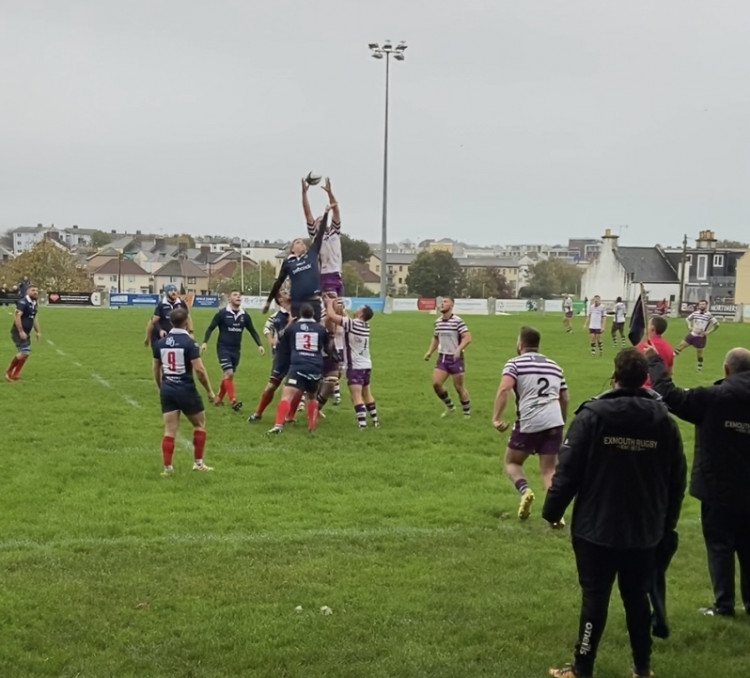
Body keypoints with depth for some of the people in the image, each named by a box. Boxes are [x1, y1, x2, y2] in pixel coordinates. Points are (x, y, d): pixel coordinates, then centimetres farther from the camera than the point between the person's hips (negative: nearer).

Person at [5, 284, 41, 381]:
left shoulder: (34, 304, 12)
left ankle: (15, 374, 19)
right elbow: (17, 316, -25)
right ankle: (9, 372, 0)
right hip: (18, 332, -9)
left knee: (25, 353, 8)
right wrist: (21, 331, -28)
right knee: (24, 352, -15)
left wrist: (38, 332, 23)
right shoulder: (23, 302, -16)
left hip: (26, 333, 9)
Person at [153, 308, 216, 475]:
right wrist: (209, 390, -6)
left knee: (169, 431, 6)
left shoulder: (160, 342, 4)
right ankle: (198, 463, 16)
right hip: (186, 390, -4)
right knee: (200, 424, 14)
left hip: (167, 390, 4)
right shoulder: (189, 342, -13)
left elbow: (156, 368, 13)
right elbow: (199, 369, -17)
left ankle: (167, 467, 5)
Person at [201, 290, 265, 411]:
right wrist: (205, 342, -16)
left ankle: (219, 399, 29)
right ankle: (233, 401, -18)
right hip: (223, 348, -5)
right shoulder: (222, 313, -9)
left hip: (236, 350, 5)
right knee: (229, 373, -16)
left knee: (228, 375, 13)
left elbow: (252, 331, 12)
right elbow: (210, 328, -5)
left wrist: (259, 345, 1)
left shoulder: (245, 316, 3)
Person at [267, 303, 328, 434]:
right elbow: (326, 347, 30)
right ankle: (312, 427, 23)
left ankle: (279, 425, -29)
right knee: (312, 397, 24)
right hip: (316, 368, 3)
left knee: (287, 395, -13)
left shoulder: (292, 327, 9)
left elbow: (284, 344, 25)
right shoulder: (321, 329, 13)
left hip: (298, 367, -3)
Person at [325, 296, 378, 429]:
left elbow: (331, 315, -17)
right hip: (366, 365, 8)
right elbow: (343, 318, 21)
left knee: (356, 395, -11)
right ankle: (375, 420, 24)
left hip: (355, 366, -8)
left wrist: (330, 303, 0)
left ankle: (362, 422, -19)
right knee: (367, 394, 18)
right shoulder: (366, 326, 8)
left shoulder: (351, 323, -15)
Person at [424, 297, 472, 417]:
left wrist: (459, 349, -32)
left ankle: (467, 413, 18)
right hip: (442, 358, 6)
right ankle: (450, 406, 17)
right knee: (436, 383, -6)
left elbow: (467, 338, -18)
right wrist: (430, 352, 9)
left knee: (459, 387, 1)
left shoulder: (457, 321, -13)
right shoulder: (438, 322, 7)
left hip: (455, 358, -6)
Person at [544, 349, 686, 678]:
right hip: (645, 530, 3)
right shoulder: (663, 419, -2)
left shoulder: (592, 415, -13)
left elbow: (568, 470, -12)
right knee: (637, 596, 16)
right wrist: (667, 522, 19)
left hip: (597, 527, -3)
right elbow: (677, 479, 6)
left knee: (595, 597, 5)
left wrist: (552, 511, 1)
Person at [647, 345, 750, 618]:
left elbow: (671, 396, -16)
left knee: (720, 545, 6)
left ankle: (723, 604, 9)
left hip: (718, 487, -4)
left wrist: (655, 363, -5)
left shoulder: (713, 397, -19)